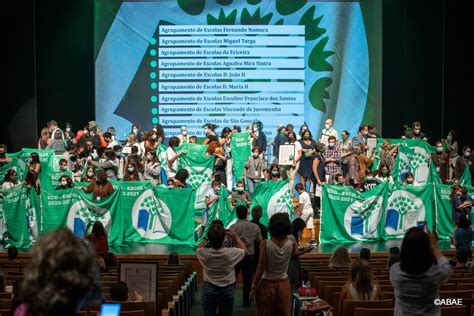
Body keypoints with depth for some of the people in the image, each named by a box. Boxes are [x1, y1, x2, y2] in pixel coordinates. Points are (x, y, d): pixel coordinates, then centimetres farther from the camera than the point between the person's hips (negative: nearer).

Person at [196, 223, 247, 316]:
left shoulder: (204, 253, -16)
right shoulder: (231, 253, -19)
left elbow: (198, 248, 12)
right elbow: (244, 249, 4)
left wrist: (206, 238, 13)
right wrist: (235, 237, 11)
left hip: (209, 290, 1)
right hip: (227, 290, -1)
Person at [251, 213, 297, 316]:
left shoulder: (265, 244, -18)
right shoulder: (291, 242, -10)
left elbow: (261, 268, -15)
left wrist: (253, 287, -5)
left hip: (267, 285, -2)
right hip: (284, 285, 2)